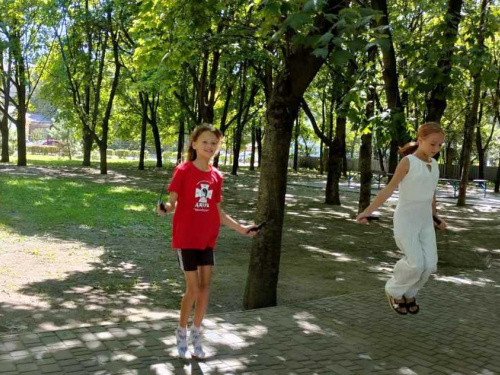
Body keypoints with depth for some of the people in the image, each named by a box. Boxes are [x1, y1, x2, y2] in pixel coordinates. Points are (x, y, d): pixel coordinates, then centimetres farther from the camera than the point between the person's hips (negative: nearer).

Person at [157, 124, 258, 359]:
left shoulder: (216, 176, 5)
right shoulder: (183, 171, -9)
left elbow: (218, 212, 10)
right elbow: (172, 203, -11)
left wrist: (241, 229, 8)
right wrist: (164, 208, -33)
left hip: (207, 239, 5)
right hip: (185, 238, -5)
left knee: (205, 287, 5)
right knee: (193, 289, -3)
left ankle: (196, 333, 23)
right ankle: (182, 333, 20)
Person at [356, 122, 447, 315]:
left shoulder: (434, 164, 8)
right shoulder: (407, 162, -11)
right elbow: (389, 189, -13)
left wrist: (435, 217, 29)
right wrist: (368, 211, -20)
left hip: (425, 221, 6)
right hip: (405, 219, -6)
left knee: (429, 264, -3)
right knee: (415, 263, -14)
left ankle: (409, 294, 22)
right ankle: (394, 291, 13)